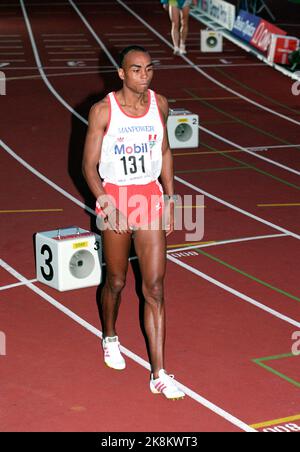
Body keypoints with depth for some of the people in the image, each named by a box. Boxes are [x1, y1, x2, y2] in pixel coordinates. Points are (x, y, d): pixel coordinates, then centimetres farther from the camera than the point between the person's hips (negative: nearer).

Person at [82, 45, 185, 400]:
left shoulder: (159, 104, 1)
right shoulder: (103, 110, -11)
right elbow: (89, 165, -8)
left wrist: (169, 200, 10)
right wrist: (107, 204, -21)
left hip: (151, 197, 3)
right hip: (115, 197, -2)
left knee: (155, 288, -3)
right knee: (116, 281, 13)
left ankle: (159, 375, 0)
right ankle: (110, 338, 45)